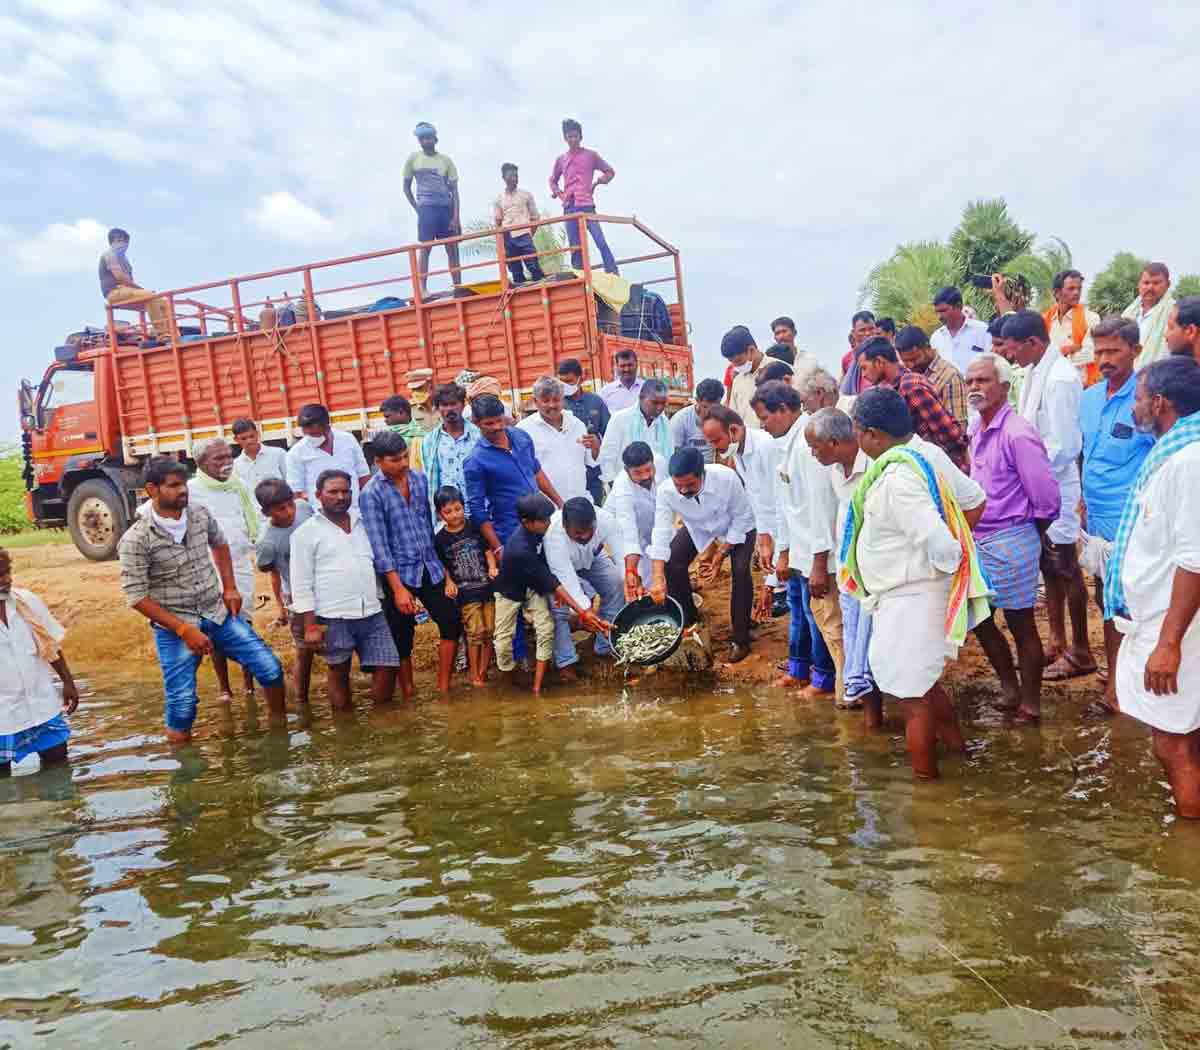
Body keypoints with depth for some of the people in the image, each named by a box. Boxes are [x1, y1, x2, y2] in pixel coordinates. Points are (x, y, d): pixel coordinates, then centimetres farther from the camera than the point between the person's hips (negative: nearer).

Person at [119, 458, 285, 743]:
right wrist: (184, 630, -18)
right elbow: (137, 597, -15)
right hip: (174, 627, -4)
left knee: (270, 668, 4)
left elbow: (220, 544, 19)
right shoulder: (135, 540, -17)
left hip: (219, 614, 5)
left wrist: (230, 588, 10)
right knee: (183, 702, -4)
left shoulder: (200, 515, -3)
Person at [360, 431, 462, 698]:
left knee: (452, 624, 4)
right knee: (402, 638, 6)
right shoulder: (372, 494, -13)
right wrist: (398, 588, -19)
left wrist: (438, 562, 13)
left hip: (430, 567, 5)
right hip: (398, 573, -5)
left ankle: (443, 688, 18)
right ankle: (408, 696, 22)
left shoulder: (419, 479, 3)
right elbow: (378, 545, -16)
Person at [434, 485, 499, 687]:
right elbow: (442, 566, 7)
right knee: (475, 633, -5)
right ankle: (474, 674, 10)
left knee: (489, 631, 5)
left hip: (487, 587, 2)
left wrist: (493, 568, -11)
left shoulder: (475, 528, 0)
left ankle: (483, 672, 19)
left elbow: (488, 550, 5)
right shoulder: (441, 539, -1)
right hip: (465, 593, -2)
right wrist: (449, 582, -8)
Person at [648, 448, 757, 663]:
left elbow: (742, 517, -23)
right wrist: (658, 578, -41)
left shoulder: (727, 478, -38)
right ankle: (686, 617, 15)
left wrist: (720, 554, -24)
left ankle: (741, 638, -5)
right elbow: (661, 534, -31)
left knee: (740, 570, -22)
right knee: (672, 563, -12)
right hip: (698, 527, 3)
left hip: (737, 526, -3)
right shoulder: (665, 491, -32)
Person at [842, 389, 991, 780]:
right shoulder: (922, 455, 3)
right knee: (920, 678, 27)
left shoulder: (896, 479, -26)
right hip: (911, 593, 10)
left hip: (910, 599, -10)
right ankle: (954, 741, 45)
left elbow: (940, 545, -30)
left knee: (910, 692, 5)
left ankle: (925, 776, 20)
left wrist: (948, 566, -10)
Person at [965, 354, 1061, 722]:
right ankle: (1009, 689, 36)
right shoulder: (977, 430, 7)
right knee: (978, 619, 17)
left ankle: (1030, 704, 22)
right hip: (979, 542, 8)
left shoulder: (1017, 433, -19)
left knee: (1021, 625, 6)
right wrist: (970, 533, 13)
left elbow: (1046, 499, -16)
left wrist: (1027, 537, -2)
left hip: (1009, 543, -8)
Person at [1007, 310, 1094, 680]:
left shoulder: (1060, 379, -20)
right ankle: (1057, 643, 28)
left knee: (1066, 570, 3)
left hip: (1055, 489, -9)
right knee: (1049, 568, 16)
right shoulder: (1036, 372, 7)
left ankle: (1080, 652, 16)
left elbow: (1064, 446, -22)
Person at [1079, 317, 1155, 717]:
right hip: (1096, 516, 7)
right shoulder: (1088, 398, 7)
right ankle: (1116, 676, 32)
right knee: (1104, 598, 16)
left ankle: (1119, 687, 13)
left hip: (1129, 520, -7)